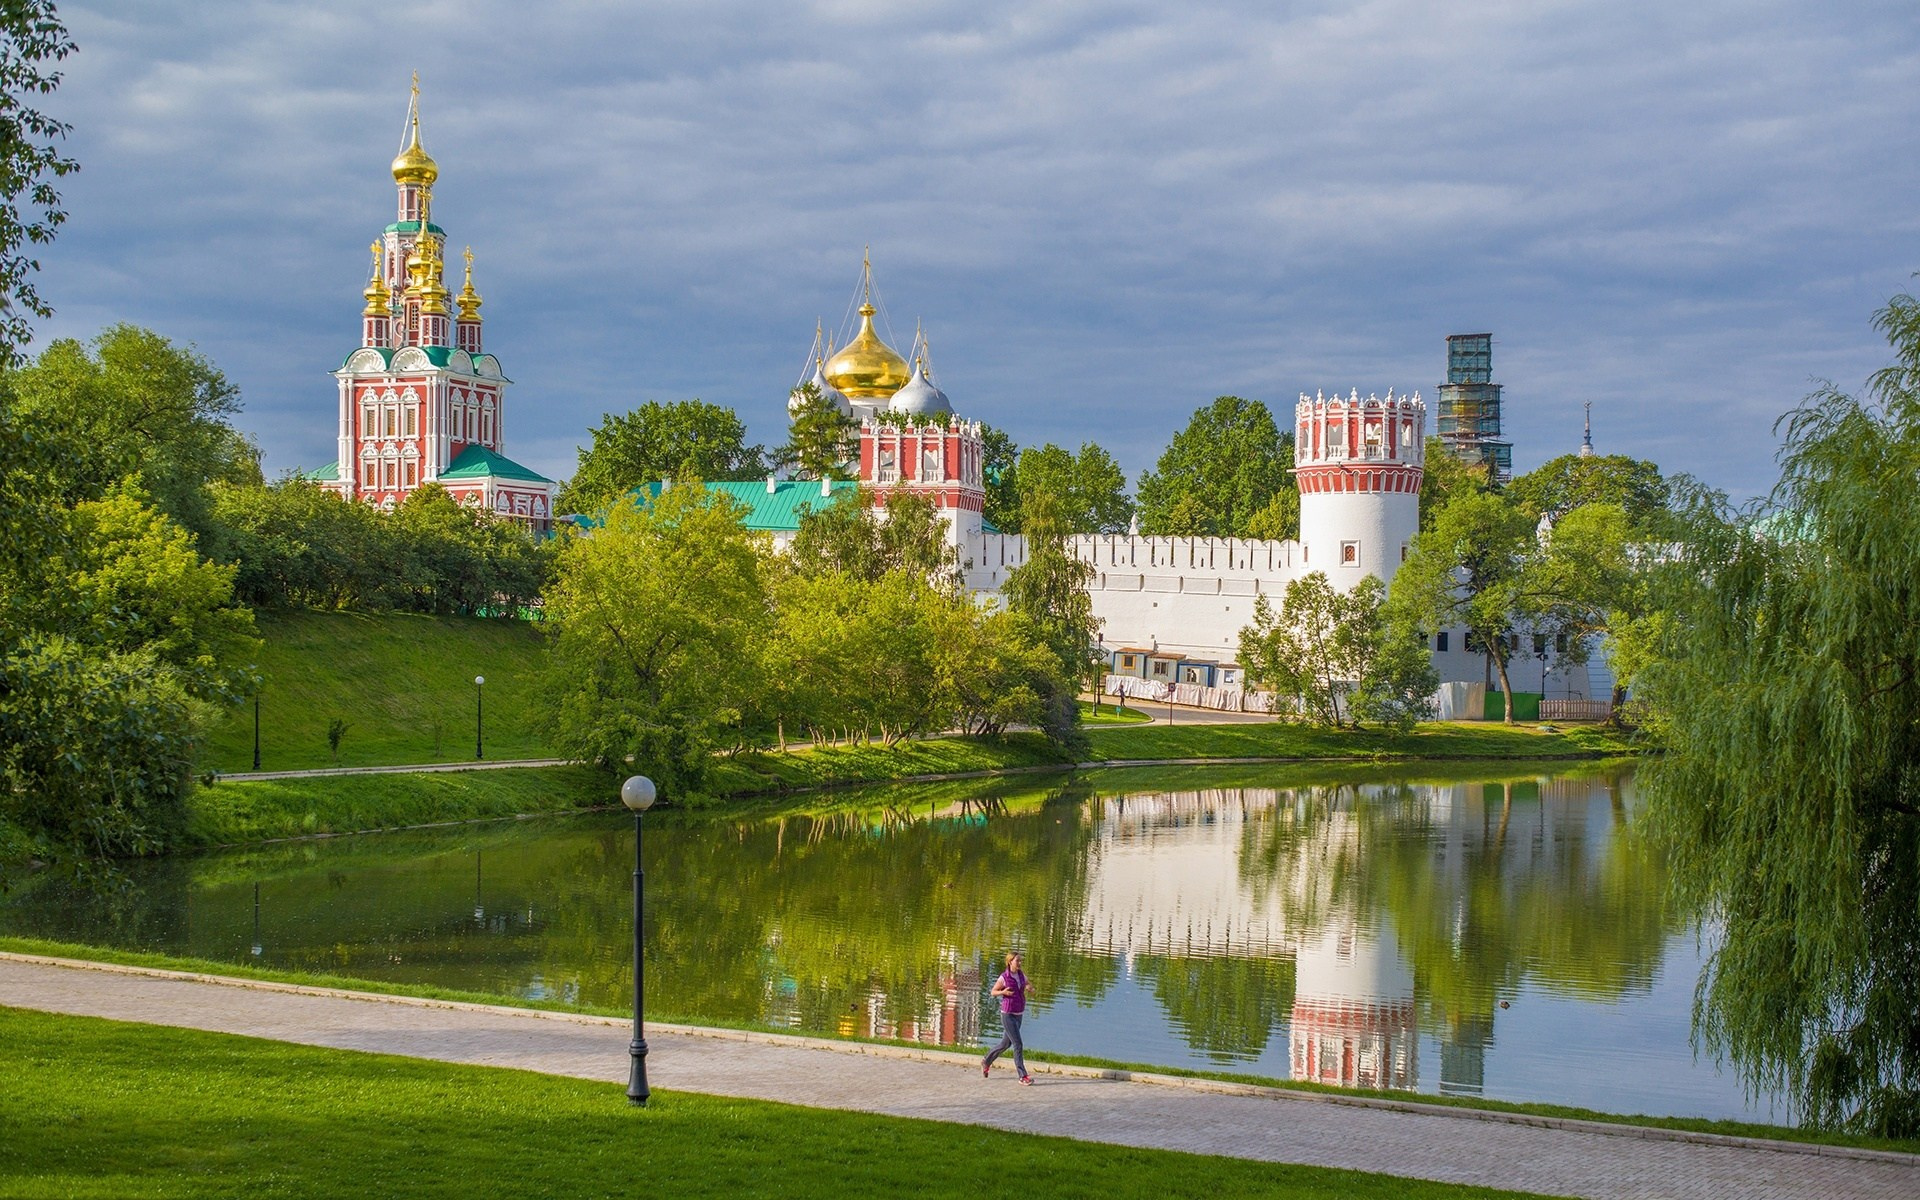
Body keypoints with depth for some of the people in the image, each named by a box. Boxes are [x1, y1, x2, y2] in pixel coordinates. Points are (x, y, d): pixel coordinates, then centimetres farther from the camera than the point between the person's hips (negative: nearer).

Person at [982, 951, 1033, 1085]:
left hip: (1018, 1015, 7)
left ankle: (986, 1064, 38)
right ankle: (1023, 1076, -7)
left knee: (1005, 1044, 18)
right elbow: (993, 992, 0)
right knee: (1018, 1045, -11)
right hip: (1007, 1015, -7)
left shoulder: (1022, 975, 3)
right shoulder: (1003, 977, -12)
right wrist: (1003, 992, -21)